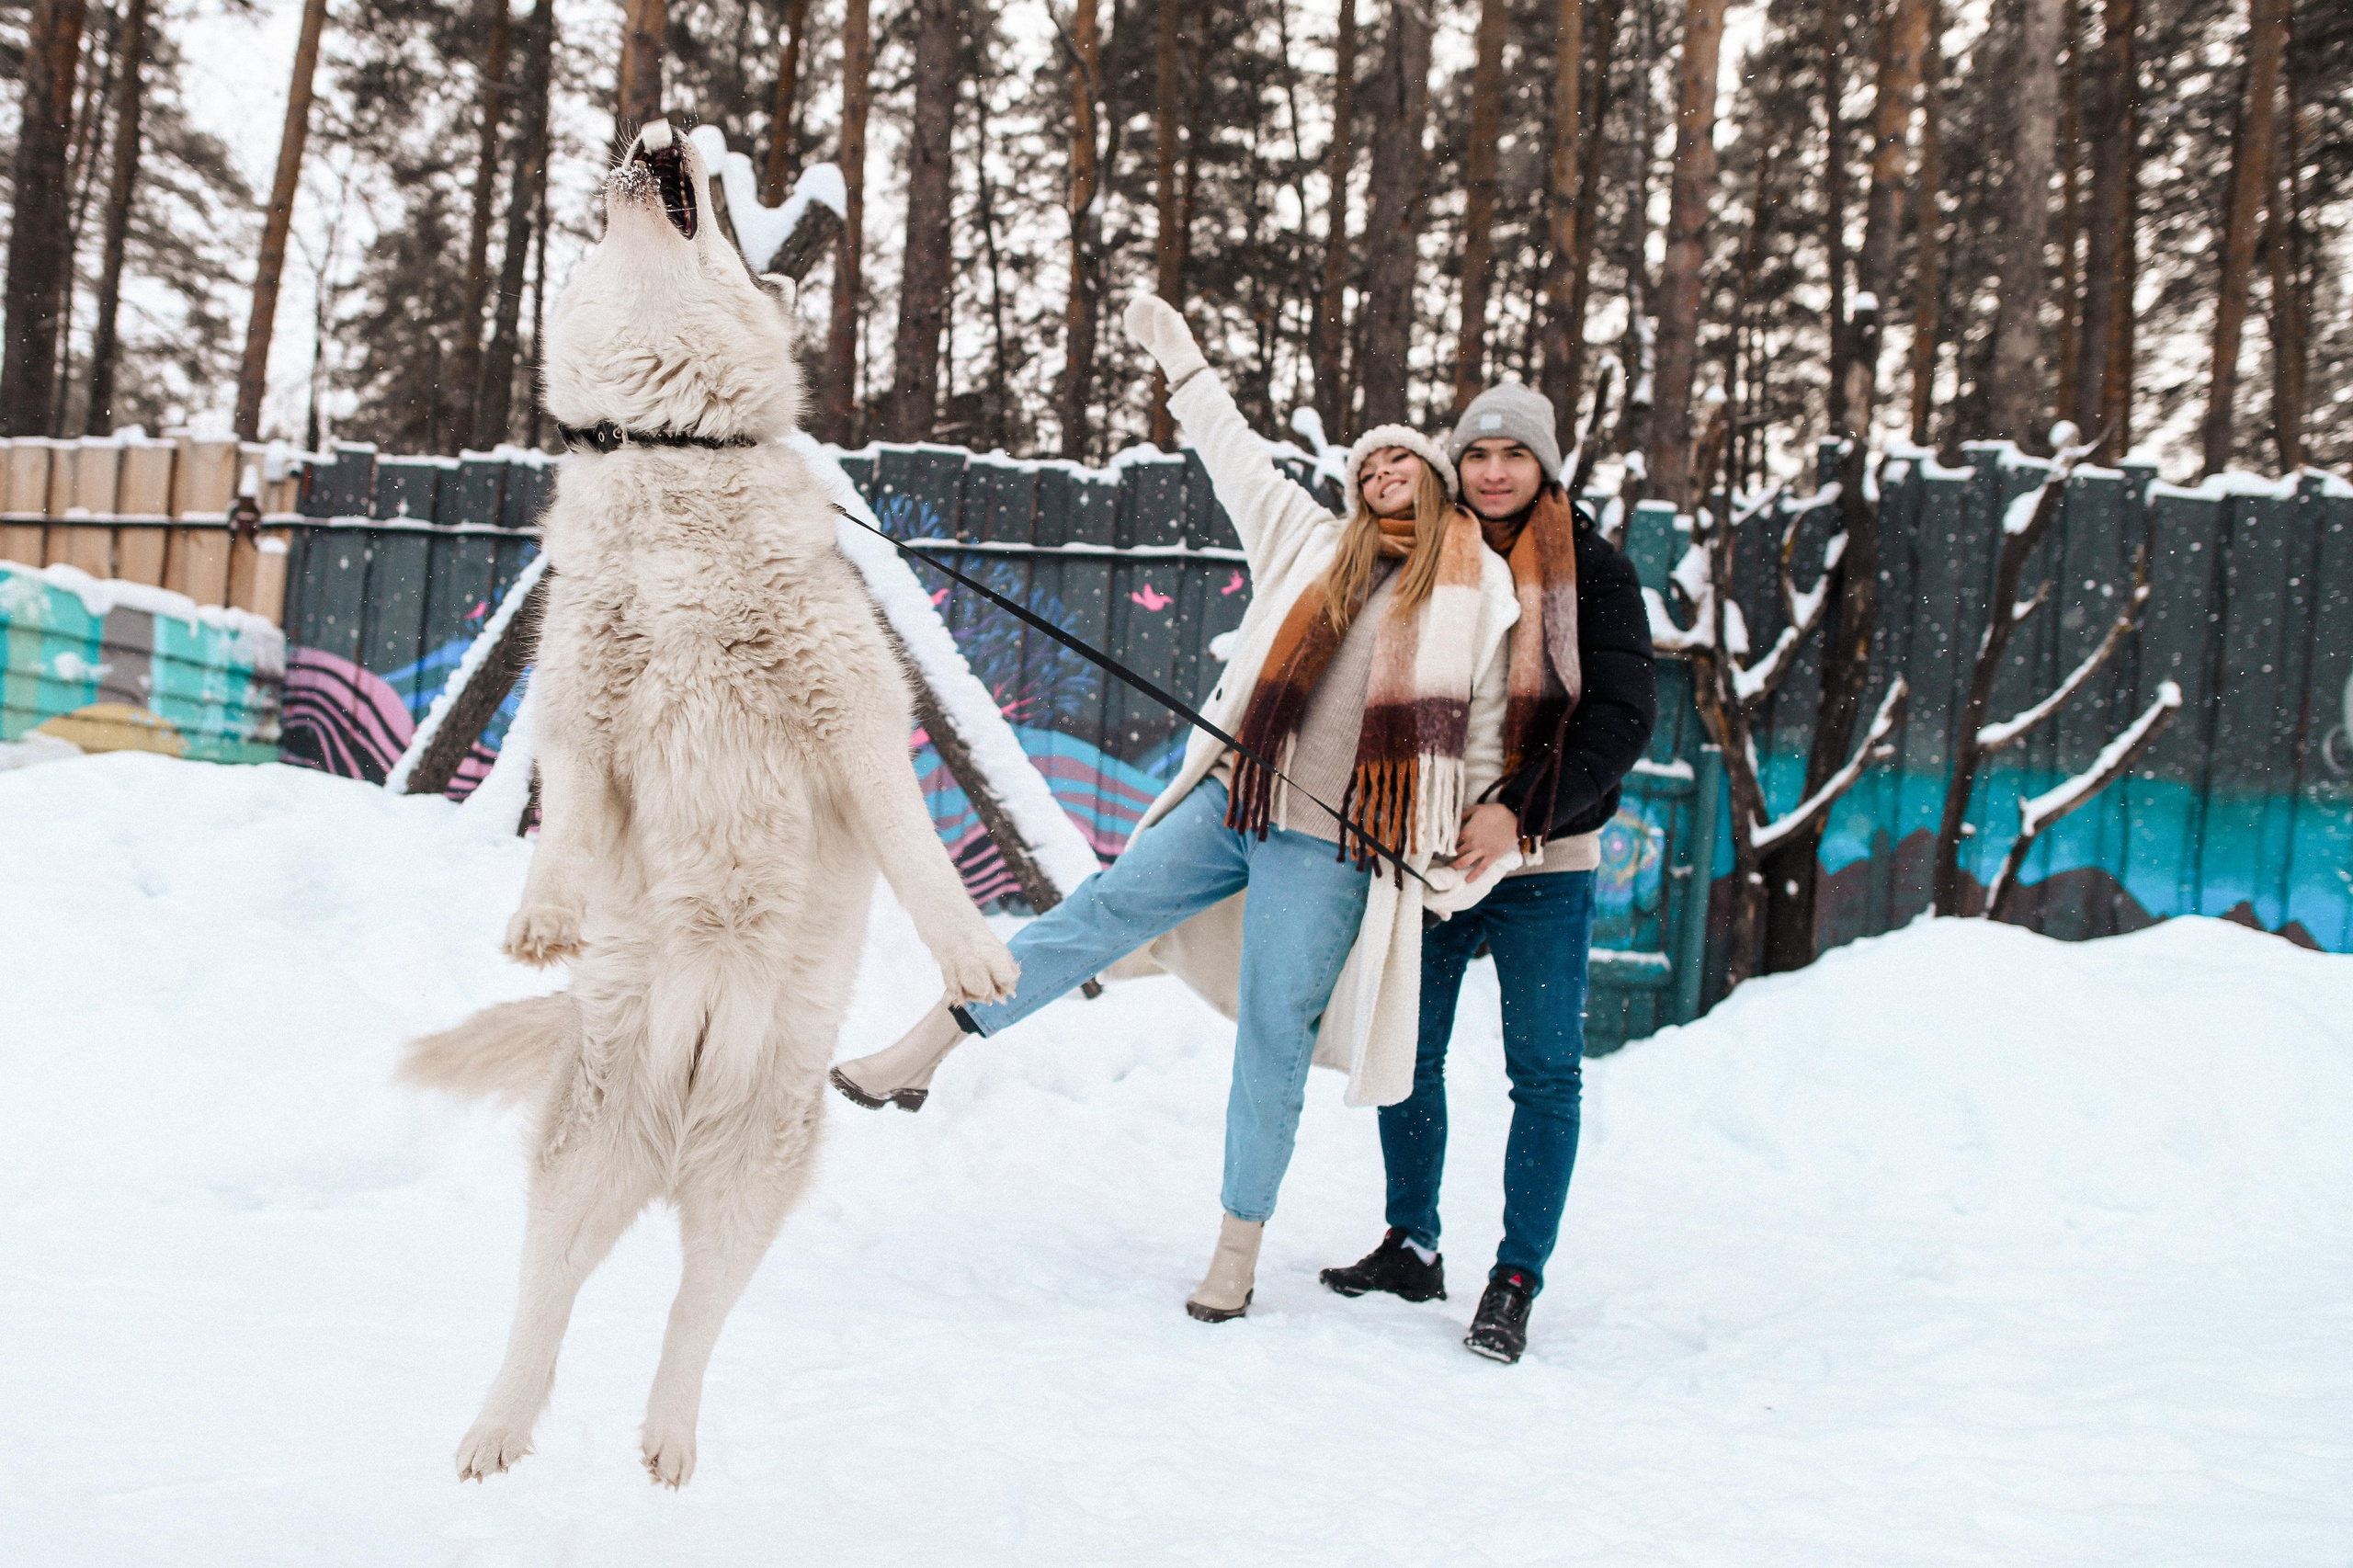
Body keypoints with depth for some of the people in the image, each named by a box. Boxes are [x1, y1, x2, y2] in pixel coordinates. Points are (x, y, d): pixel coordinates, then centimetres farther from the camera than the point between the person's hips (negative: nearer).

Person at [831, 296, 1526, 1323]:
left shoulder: (1482, 593, 5)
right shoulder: (1314, 545, 15)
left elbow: (1485, 743, 7)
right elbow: (1239, 460, 27)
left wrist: (1474, 860, -2)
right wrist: (1184, 365, 33)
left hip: (1329, 848, -3)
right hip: (1229, 803, 4)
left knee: (1273, 1041, -2)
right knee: (1094, 916, -4)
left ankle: (1240, 1242, 11)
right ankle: (924, 1049, 4)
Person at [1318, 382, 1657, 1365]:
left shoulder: (1593, 572, -3)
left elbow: (1621, 717, -11)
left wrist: (1521, 810, -22)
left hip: (1544, 863, -3)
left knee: (1545, 1071, 0)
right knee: (1407, 1054, 10)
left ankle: (1516, 1281, 9)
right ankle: (1412, 1247, 26)